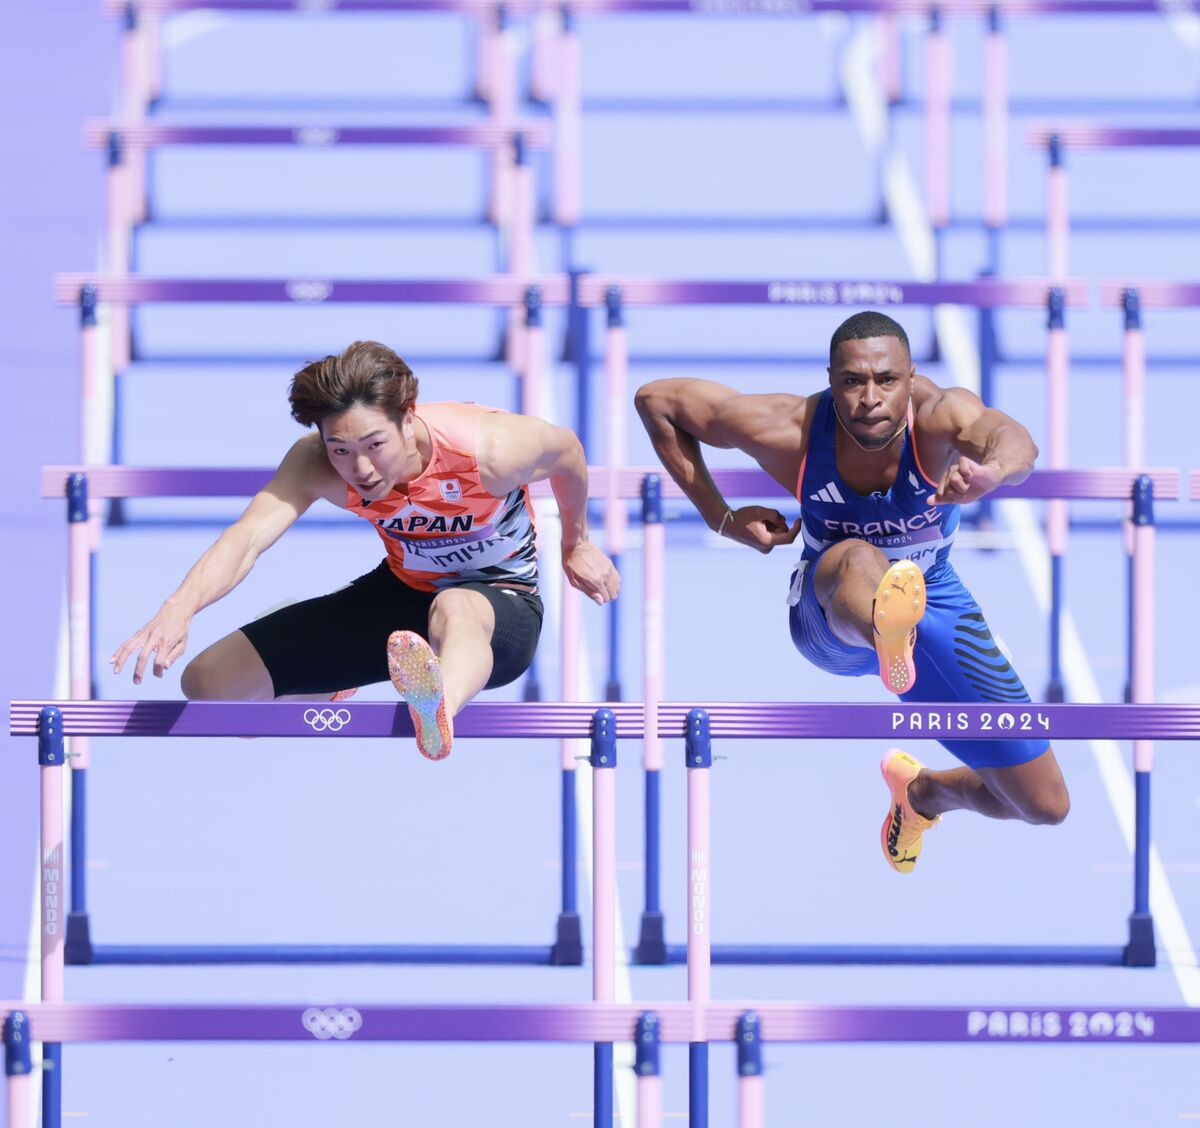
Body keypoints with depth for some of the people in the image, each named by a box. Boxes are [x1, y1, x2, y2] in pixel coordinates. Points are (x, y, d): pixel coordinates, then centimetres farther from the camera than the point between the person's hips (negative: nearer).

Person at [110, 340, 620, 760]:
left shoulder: (490, 451, -30)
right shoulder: (316, 465, -24)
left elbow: (565, 450, -7)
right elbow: (248, 537, -40)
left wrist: (576, 543, 12)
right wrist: (178, 609, -59)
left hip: (502, 605, -5)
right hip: (400, 590, 5)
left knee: (455, 610, -45)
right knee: (208, 684, -1)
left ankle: (439, 715, -82)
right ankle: (334, 700, 31)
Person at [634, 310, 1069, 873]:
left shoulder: (937, 415, -30)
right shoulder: (788, 431, -25)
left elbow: (1014, 440, -54)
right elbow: (656, 399, -12)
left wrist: (991, 469, -79)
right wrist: (722, 518, -15)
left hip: (934, 607, 2)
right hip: (830, 610, -2)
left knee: (1045, 805, 4)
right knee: (859, 560, -43)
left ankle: (921, 790, 36)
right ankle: (888, 636, -81)